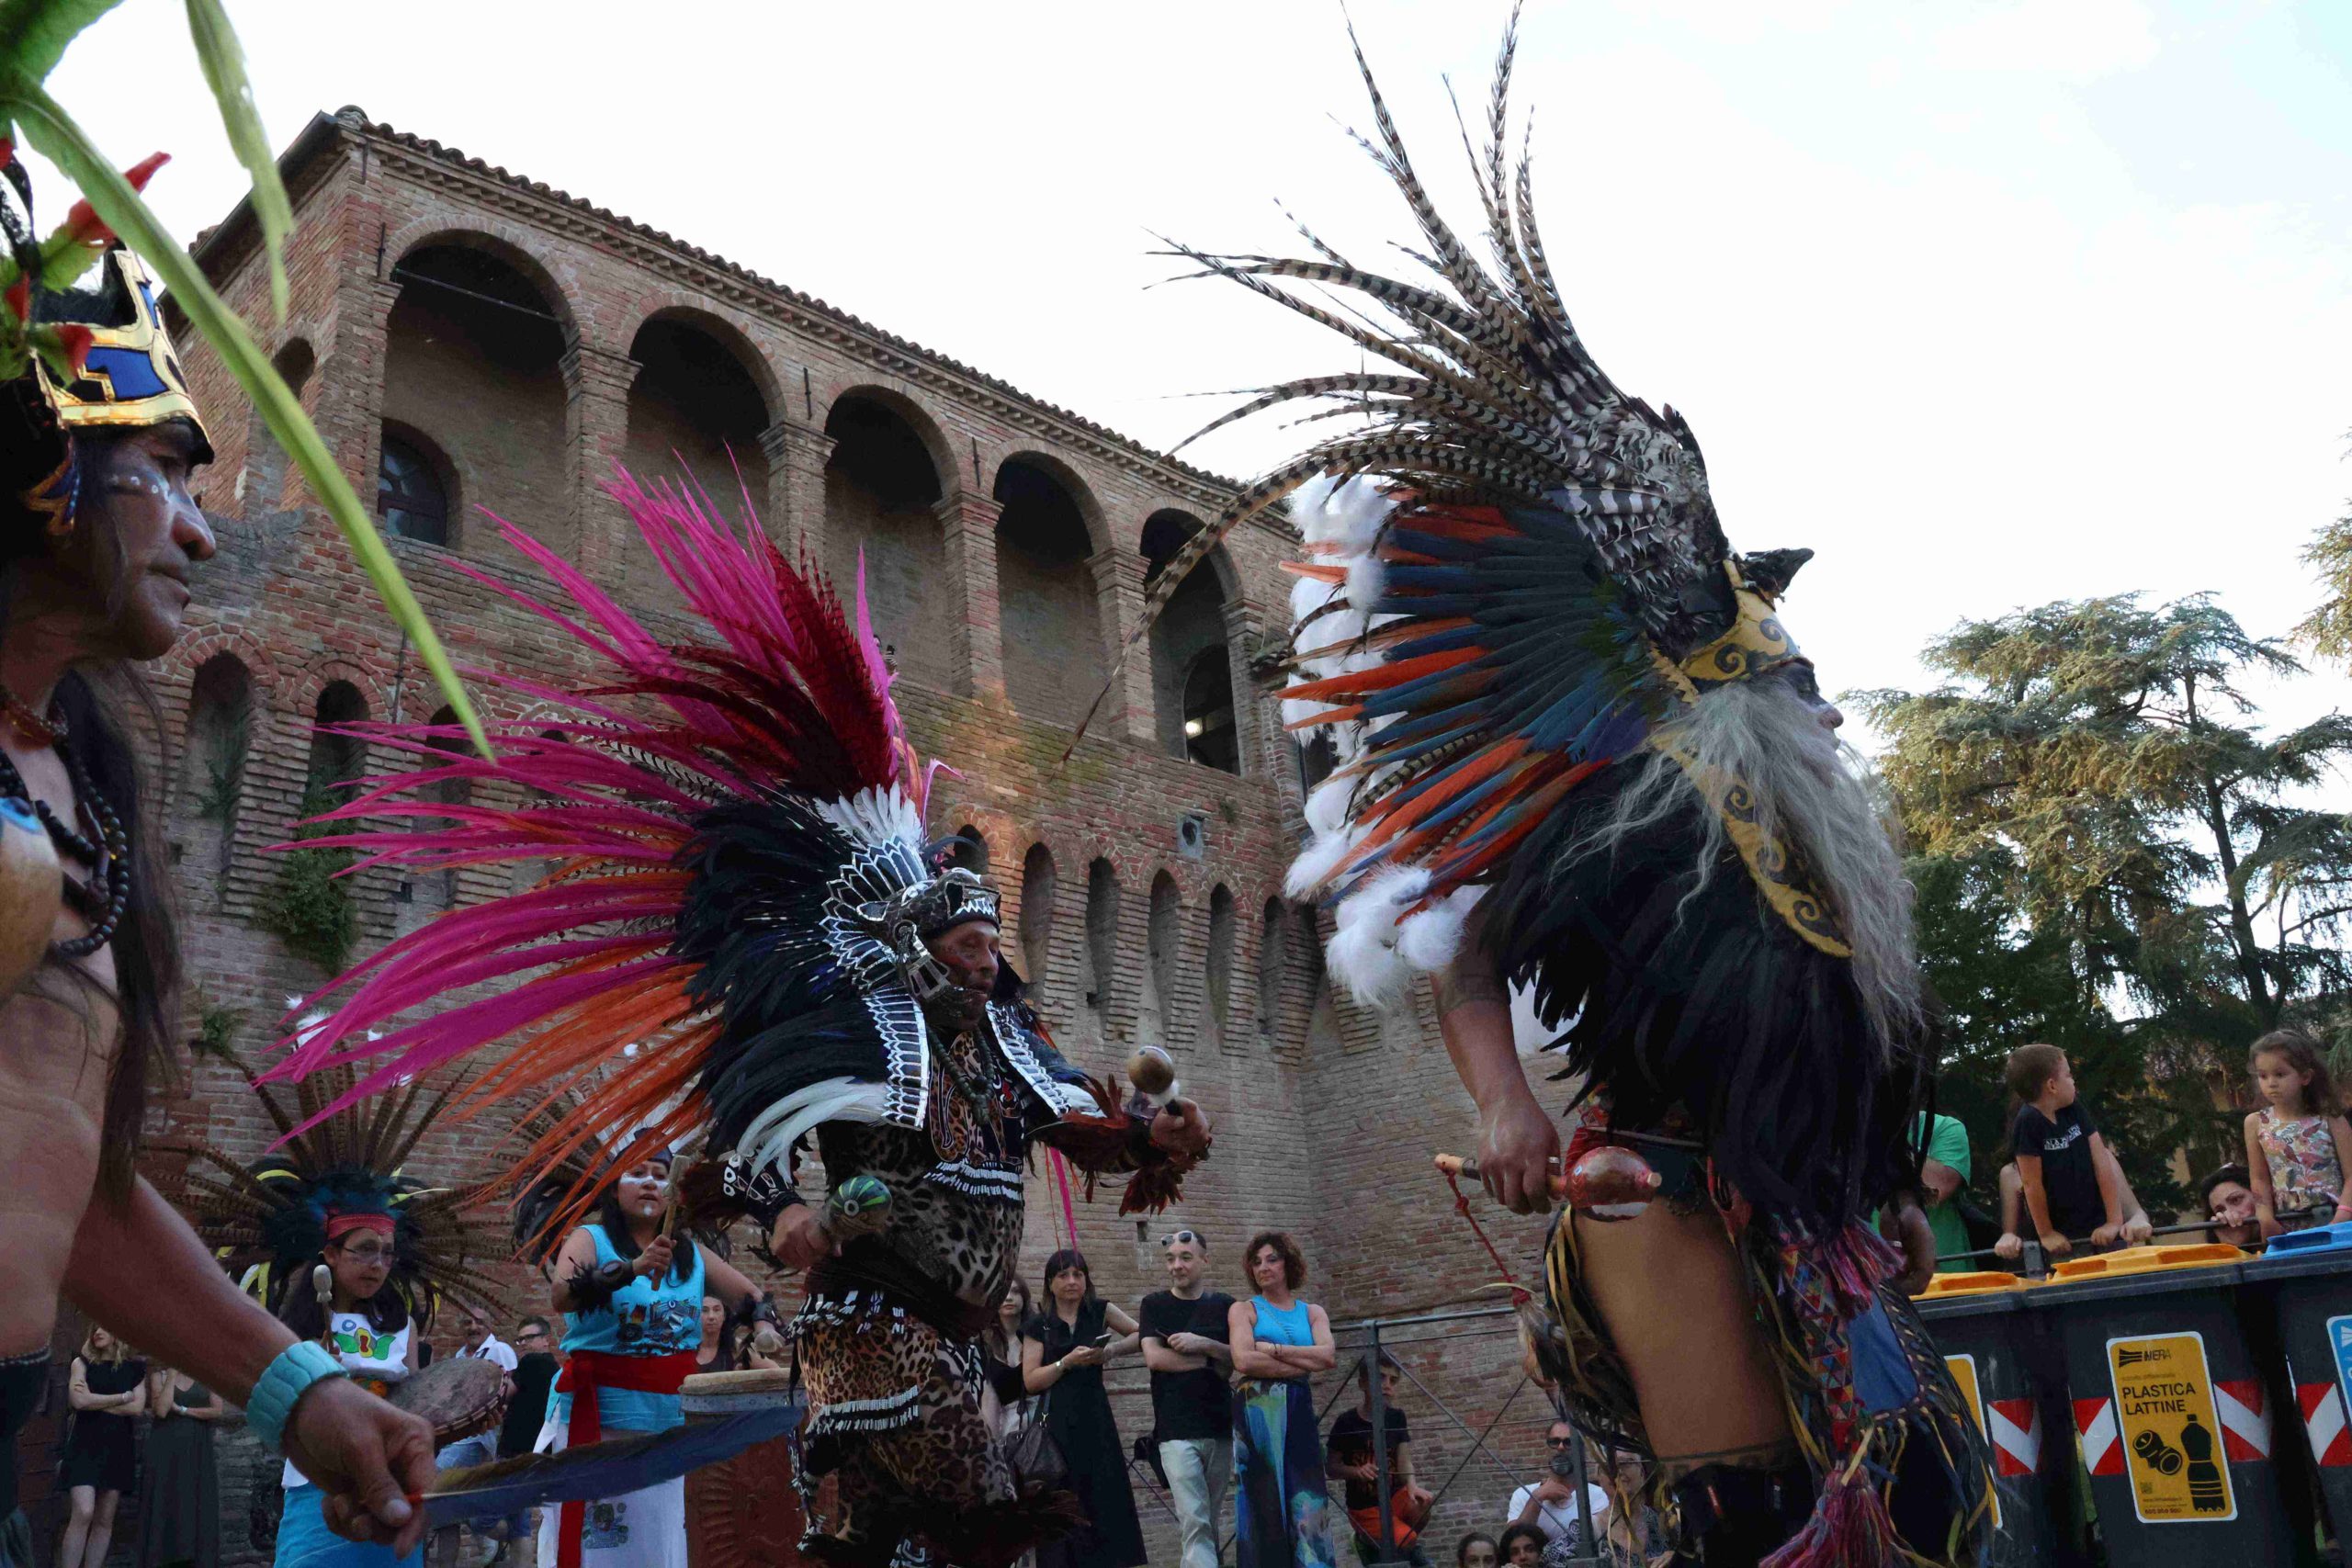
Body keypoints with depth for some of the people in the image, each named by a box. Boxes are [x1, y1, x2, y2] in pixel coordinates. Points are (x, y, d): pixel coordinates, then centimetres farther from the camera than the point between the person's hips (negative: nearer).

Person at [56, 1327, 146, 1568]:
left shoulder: (135, 1367, 8)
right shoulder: (82, 1363, 5)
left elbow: (137, 1407, -2)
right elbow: (79, 1401, -10)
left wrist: (95, 1402, -6)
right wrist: (123, 1397, -6)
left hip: (118, 1448, 2)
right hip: (86, 1445, -2)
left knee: (105, 1519, 2)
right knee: (83, 1513, -17)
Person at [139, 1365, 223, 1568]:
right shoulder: (160, 1374, 5)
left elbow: (218, 1410, -3)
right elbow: (160, 1410, -11)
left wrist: (182, 1410, -7)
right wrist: (171, 1376, -9)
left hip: (197, 1451, 1)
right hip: (166, 1449, -1)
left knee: (199, 1509, -2)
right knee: (164, 1507, -3)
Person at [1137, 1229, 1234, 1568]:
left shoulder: (1224, 1305, 11)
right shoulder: (1154, 1305, 6)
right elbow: (1154, 1357, -6)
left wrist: (1203, 1343, -12)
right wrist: (1211, 1361, -4)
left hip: (1220, 1426, 3)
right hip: (1177, 1429, -3)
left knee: (1208, 1522, 6)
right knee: (1194, 1521, -13)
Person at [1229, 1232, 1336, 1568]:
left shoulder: (1313, 1313, 17)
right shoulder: (1244, 1310, 7)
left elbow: (1329, 1356, -3)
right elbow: (1244, 1360, -11)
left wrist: (1272, 1349, -7)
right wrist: (1306, 1363, -7)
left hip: (1299, 1414, 3)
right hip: (1257, 1413, -3)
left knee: (1308, 1505, -5)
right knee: (1265, 1505, -6)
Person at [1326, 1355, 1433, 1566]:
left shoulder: (1396, 1417, -3)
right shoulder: (1347, 1422, -14)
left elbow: (1404, 1461, -8)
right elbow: (1330, 1467, -6)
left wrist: (1412, 1486, -29)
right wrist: (1357, 1471, -25)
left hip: (1394, 1495, 4)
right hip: (1366, 1508, -4)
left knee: (1424, 1502, -27)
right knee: (1408, 1542, -25)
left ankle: (1408, 1547, 2)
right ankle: (1369, 1543, 6)